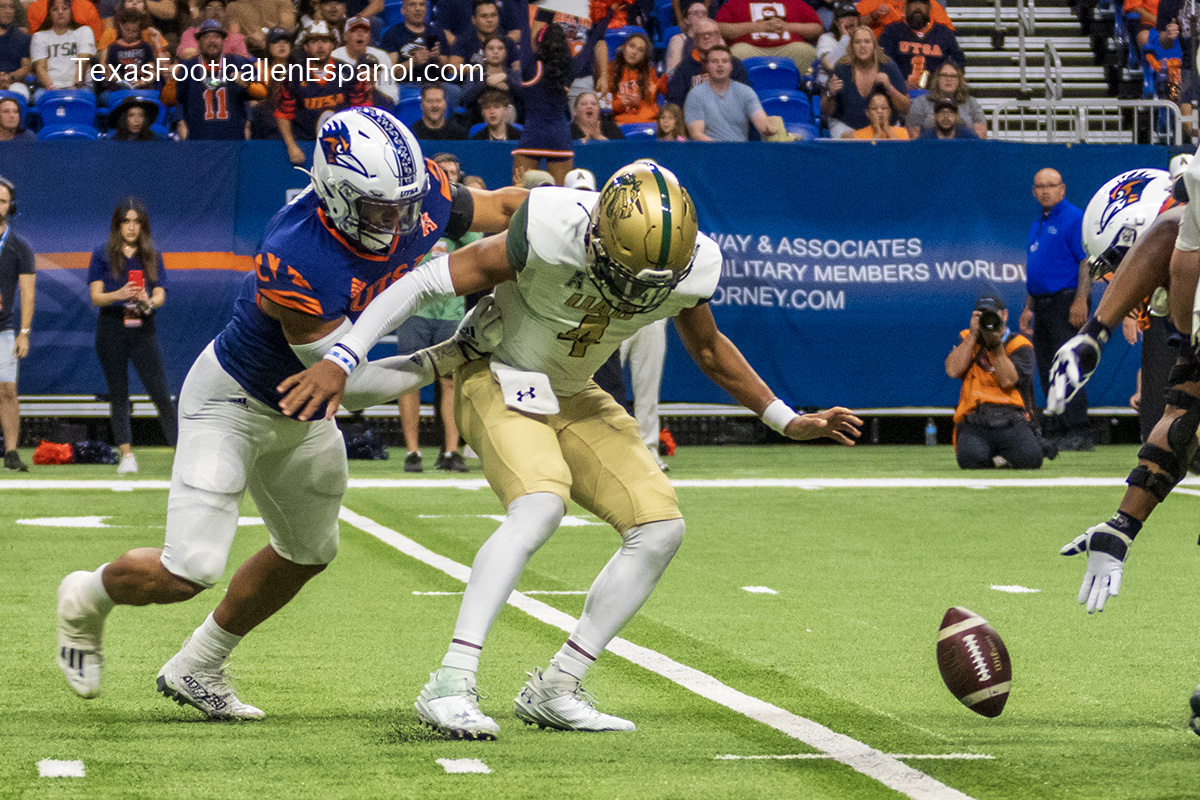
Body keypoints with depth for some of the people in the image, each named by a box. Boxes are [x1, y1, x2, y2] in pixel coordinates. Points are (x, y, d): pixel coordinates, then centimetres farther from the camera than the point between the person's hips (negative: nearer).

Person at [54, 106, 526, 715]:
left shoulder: (420, 193, -20)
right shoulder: (294, 260, -39)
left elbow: (500, 209, 1)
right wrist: (448, 359, -23)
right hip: (232, 403, -8)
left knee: (307, 554, 23)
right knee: (188, 573, -13)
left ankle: (196, 670, 39)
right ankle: (88, 598, 20)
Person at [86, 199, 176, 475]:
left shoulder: (152, 257, 12)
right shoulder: (102, 256, 6)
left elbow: (160, 296, 4)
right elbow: (96, 296, -2)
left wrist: (148, 301, -20)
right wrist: (119, 295, -22)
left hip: (143, 328, 0)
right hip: (111, 330, 0)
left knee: (159, 391, -8)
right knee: (118, 394, 2)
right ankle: (126, 455, 5)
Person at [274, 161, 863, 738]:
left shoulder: (687, 266, -17)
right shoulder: (551, 237, -33)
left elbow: (709, 352, 7)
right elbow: (428, 283, -27)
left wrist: (789, 422, 12)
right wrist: (340, 360, -34)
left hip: (572, 397, 6)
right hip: (500, 380, -6)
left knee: (661, 528, -6)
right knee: (540, 506, -32)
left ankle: (554, 690, -1)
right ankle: (450, 686, -34)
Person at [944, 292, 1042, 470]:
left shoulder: (1020, 345, 9)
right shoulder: (967, 340, 18)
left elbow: (1007, 381, -9)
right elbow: (953, 370, -3)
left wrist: (996, 343, -13)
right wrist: (973, 334, -3)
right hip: (974, 424, 0)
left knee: (1030, 456, -31)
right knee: (970, 457, -35)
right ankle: (995, 461, 4)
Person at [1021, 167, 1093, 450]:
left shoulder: (1074, 219, -7)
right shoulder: (1037, 225, 21)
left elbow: (1087, 262, -14)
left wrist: (1080, 301, -22)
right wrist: (1029, 308, 21)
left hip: (1067, 302, -9)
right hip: (1043, 305, 9)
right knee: (1047, 372, 8)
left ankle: (1079, 432, -16)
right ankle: (1058, 430, 13)